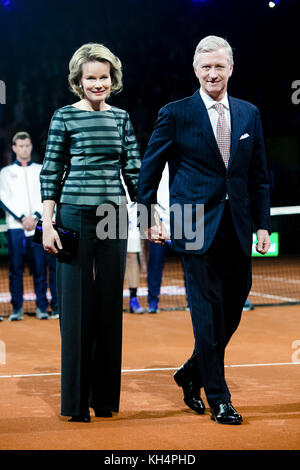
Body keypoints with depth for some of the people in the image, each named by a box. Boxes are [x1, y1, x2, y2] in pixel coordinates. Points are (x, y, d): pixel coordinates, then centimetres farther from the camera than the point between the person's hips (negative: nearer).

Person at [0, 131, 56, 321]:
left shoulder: (41, 170, 15)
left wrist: (36, 216, -7)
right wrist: (21, 218, -8)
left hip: (39, 225, 1)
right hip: (15, 227, 0)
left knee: (40, 267, -3)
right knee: (16, 268, -3)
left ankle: (42, 307, 2)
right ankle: (17, 308, 1)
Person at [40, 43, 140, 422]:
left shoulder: (121, 118, 10)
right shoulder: (64, 117, 0)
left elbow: (133, 171, 12)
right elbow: (50, 173, 0)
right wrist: (47, 224, -7)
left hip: (114, 218, 4)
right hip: (75, 216, -4)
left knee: (111, 305, 6)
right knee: (76, 305, -1)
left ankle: (105, 396, 17)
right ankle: (76, 401, 8)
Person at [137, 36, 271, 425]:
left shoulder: (249, 114, 11)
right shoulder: (175, 114, -1)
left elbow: (259, 175, 13)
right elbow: (150, 169, 3)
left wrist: (262, 224, 7)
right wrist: (148, 218, -1)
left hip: (238, 230, 5)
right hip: (197, 227, -4)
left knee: (232, 310, 9)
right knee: (208, 312, -3)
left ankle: (192, 374, 31)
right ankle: (218, 398, 7)